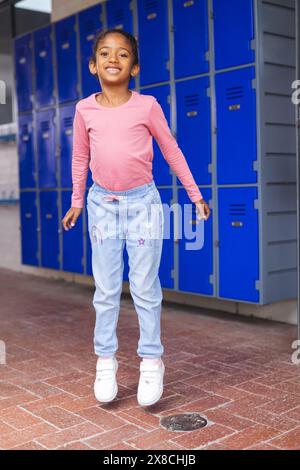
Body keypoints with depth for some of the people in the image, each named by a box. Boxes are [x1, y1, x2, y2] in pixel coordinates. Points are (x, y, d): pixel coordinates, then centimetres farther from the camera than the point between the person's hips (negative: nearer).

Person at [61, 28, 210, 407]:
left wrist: (195, 195, 5)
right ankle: (105, 360, 18)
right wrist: (77, 201, 16)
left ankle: (151, 360, 15)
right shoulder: (85, 109, 1)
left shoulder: (147, 106, -5)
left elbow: (172, 151, 3)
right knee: (106, 289, 7)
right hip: (102, 205, 2)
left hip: (142, 203, -2)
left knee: (145, 288, 3)